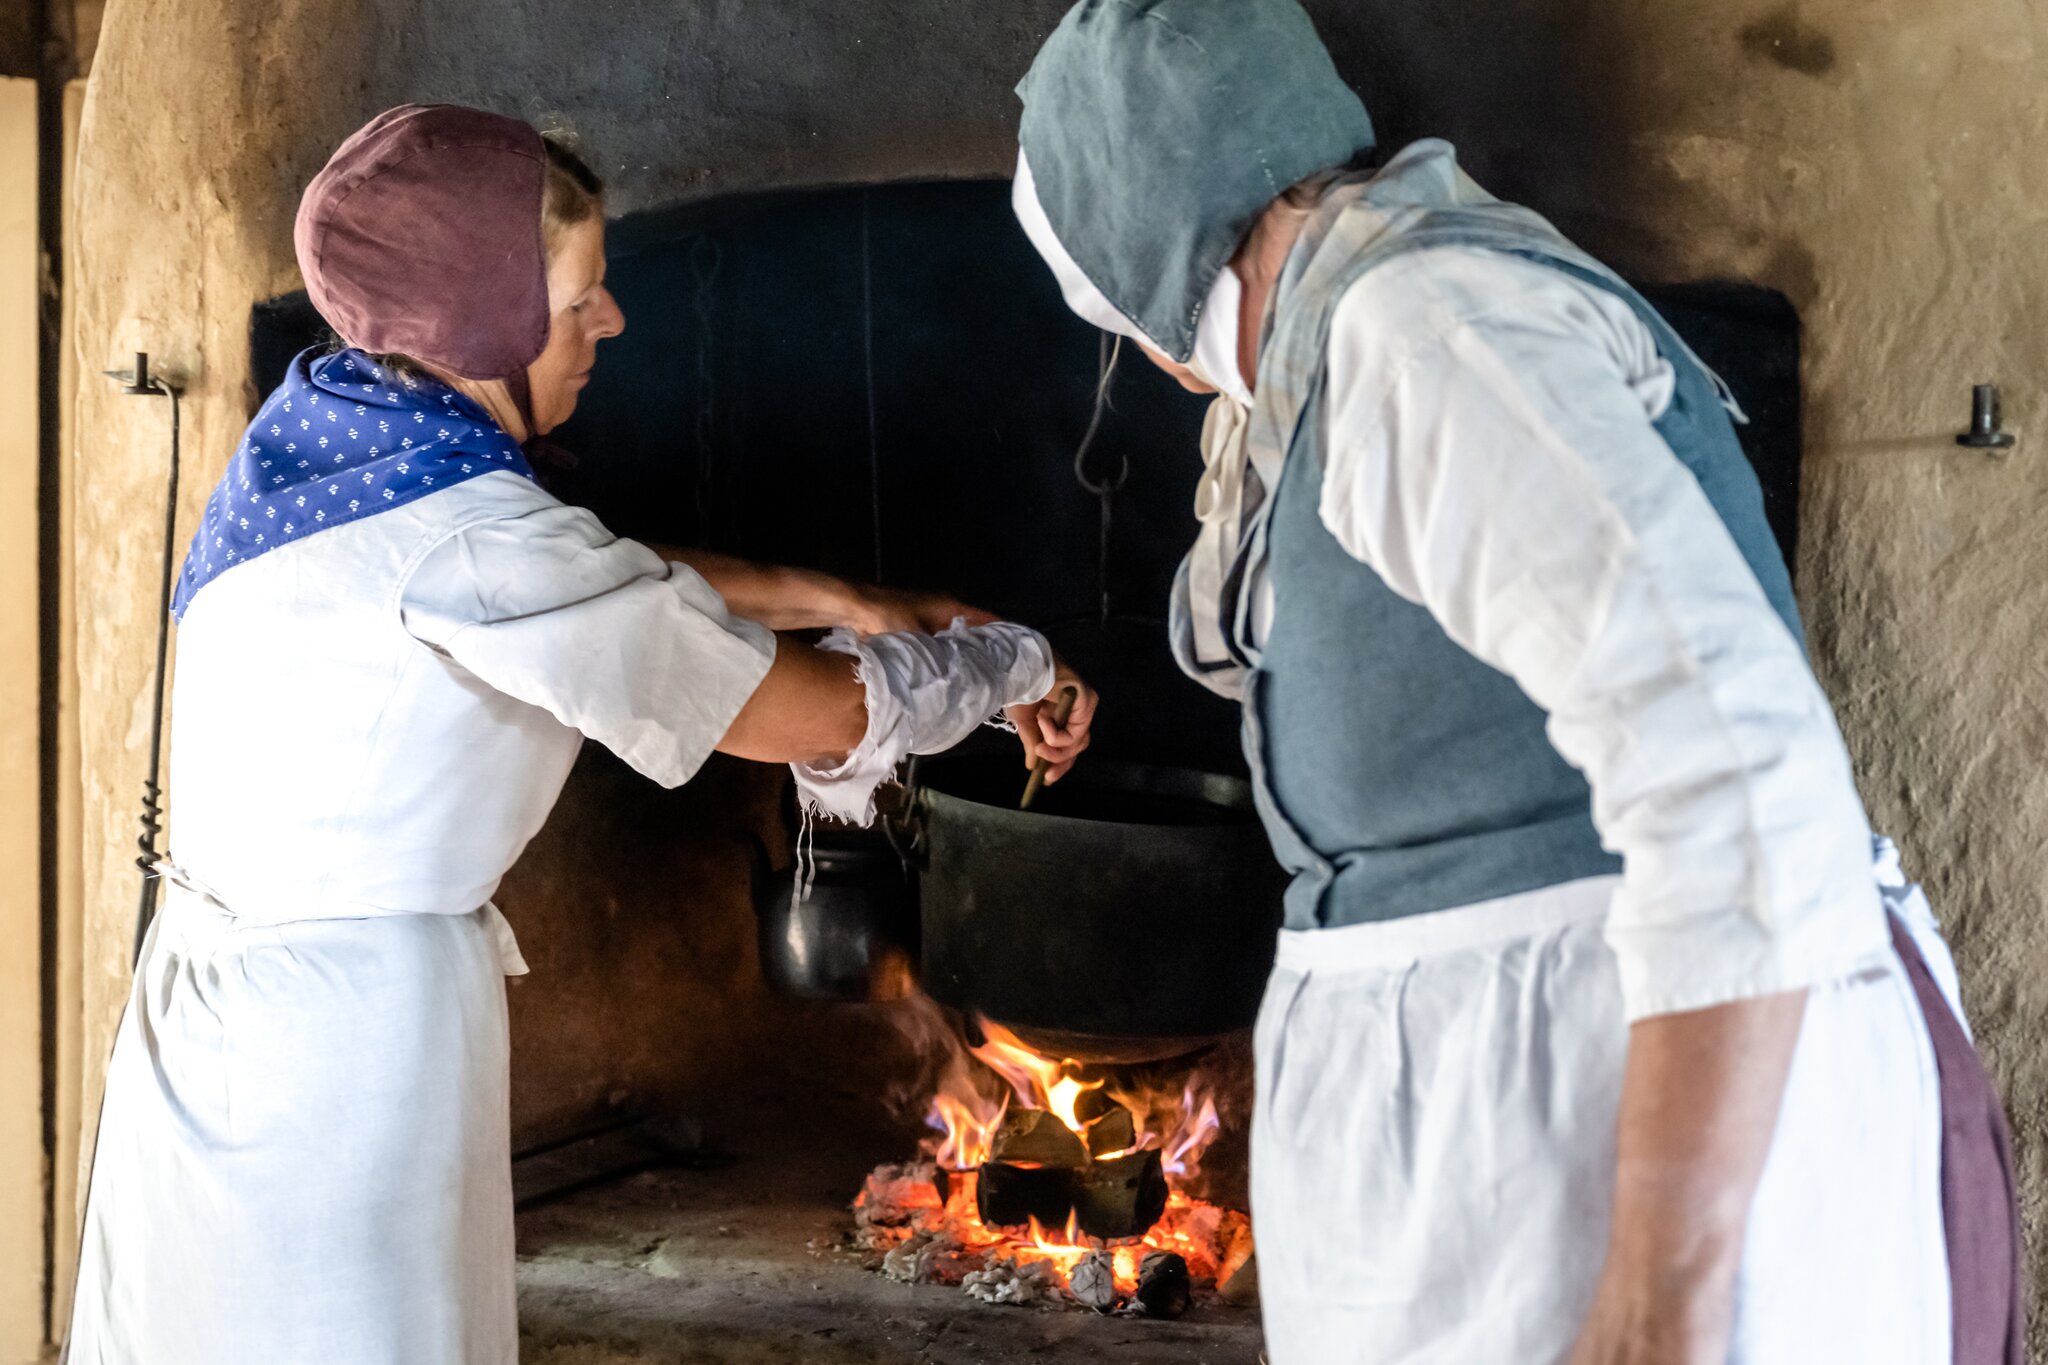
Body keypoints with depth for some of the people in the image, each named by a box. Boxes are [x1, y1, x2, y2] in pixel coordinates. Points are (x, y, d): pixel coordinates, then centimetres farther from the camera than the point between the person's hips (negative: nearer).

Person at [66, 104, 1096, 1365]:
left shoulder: (329, 427, 3)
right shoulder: (462, 539, -23)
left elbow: (607, 589, 15)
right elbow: (827, 714, -16)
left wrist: (834, 596, 10)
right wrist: (1013, 662, 0)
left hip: (227, 1009, 9)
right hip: (348, 1033, -9)